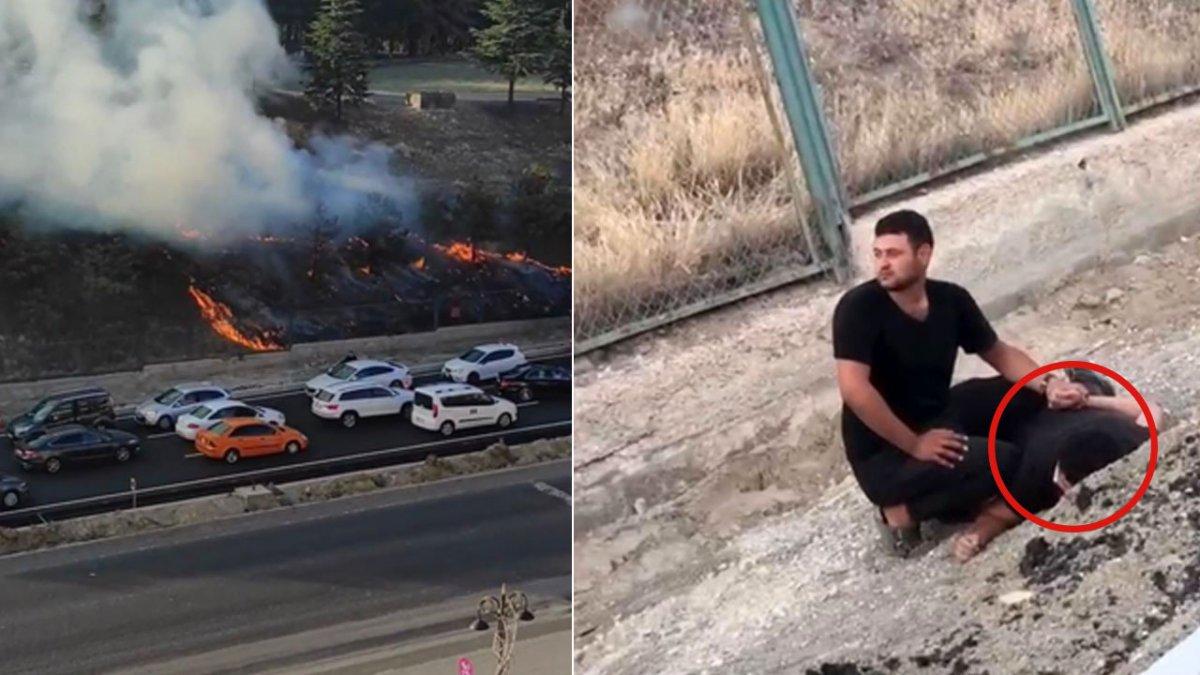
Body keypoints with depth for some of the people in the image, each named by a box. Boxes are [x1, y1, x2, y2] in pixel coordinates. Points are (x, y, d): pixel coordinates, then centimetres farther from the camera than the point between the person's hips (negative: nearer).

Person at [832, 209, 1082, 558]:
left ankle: (963, 496, 2)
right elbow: (854, 389, -26)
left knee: (1032, 395, 3)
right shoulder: (858, 307, -18)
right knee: (1002, 461, -22)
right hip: (884, 455, -7)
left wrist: (1048, 383, -8)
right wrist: (915, 445, -23)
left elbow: (999, 352, 10)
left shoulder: (952, 299, 0)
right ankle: (902, 510, -6)